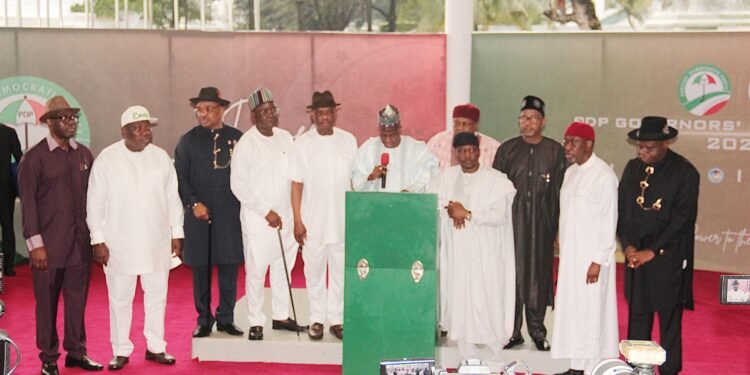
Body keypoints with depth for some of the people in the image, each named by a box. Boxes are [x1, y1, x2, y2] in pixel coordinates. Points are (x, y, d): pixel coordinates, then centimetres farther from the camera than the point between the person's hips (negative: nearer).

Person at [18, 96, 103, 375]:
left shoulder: (84, 154, 8)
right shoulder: (35, 157, -4)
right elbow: (28, 202, -6)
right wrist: (35, 244, -10)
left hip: (81, 244, 4)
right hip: (49, 245, -4)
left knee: (77, 300, 10)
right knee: (47, 303, 6)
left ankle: (76, 352, 23)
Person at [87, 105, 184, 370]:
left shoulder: (161, 157, 3)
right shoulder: (107, 159, -5)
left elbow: (172, 198, 8)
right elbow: (95, 203, -3)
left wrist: (176, 233, 6)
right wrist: (98, 240, -6)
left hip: (157, 243, 3)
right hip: (119, 244, -2)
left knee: (157, 296, 10)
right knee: (120, 299, 6)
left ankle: (155, 347, 23)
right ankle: (121, 351, 18)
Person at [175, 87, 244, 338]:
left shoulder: (237, 138, 5)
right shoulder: (188, 140, 5)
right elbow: (180, 177, 3)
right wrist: (194, 203, -8)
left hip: (230, 215, 0)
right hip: (199, 214, 0)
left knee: (229, 267, 4)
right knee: (201, 269, 5)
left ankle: (226, 318, 17)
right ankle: (204, 320, 17)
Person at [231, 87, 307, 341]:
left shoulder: (285, 138, 7)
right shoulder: (245, 144, -8)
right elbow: (238, 185, -9)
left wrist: (294, 214, 5)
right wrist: (266, 212, -11)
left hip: (285, 217, 5)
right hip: (257, 221, -5)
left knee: (283, 267, 13)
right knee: (256, 272, -1)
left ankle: (281, 316, 25)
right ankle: (255, 323, 10)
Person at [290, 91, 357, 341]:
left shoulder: (348, 140, 4)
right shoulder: (303, 143, -1)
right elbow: (296, 184, -1)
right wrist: (297, 221, -6)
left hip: (342, 221, 1)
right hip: (313, 223, -1)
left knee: (340, 272, 6)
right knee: (314, 273, 7)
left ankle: (337, 320, 18)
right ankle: (317, 320, 18)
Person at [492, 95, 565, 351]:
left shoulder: (555, 151, 7)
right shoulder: (507, 149, 8)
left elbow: (560, 190, 5)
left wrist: (559, 226, 0)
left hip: (542, 223, 0)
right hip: (512, 221, 0)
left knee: (539, 274, 4)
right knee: (512, 274, 0)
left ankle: (537, 330, 15)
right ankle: (512, 331, 9)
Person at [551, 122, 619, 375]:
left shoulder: (603, 176, -14)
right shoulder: (571, 172, 10)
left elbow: (608, 222, -14)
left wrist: (598, 261, -16)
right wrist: (562, 256, 13)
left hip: (591, 258, -8)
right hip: (570, 256, 8)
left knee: (591, 313, -3)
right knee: (571, 310, 10)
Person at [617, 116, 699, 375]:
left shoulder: (685, 172, -9)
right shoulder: (633, 168, 6)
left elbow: (683, 219, -11)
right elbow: (621, 208, 9)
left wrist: (652, 251, -12)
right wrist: (627, 245, -3)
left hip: (668, 259, -4)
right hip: (636, 256, 4)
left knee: (669, 321, 4)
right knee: (637, 319, 11)